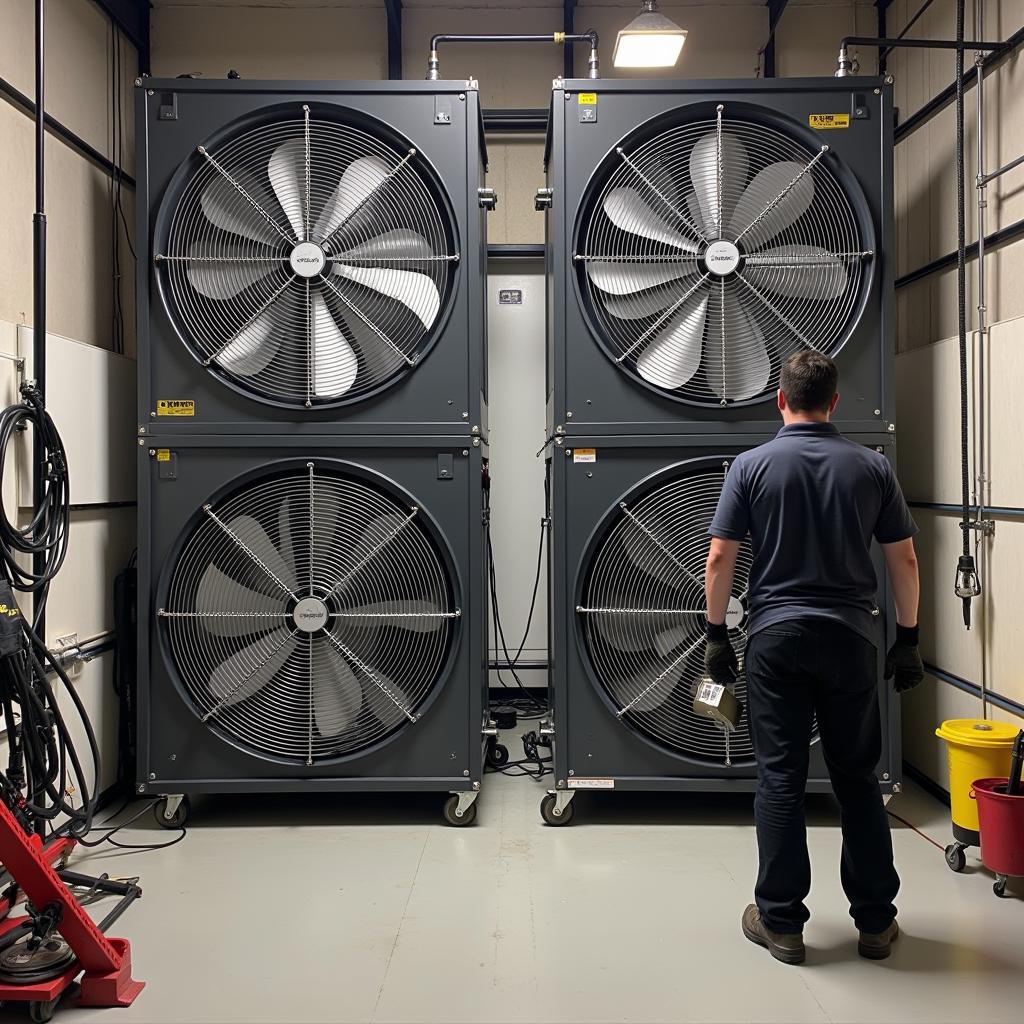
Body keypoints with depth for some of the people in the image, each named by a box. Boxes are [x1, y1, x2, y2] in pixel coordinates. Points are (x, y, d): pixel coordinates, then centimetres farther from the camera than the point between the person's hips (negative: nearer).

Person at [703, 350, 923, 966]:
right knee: (858, 779, 12)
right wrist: (908, 640, 11)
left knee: (781, 780, 4)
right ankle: (876, 921, 19)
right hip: (851, 638, 2)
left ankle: (781, 923, 11)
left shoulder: (753, 465, -3)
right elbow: (904, 560, 3)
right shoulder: (872, 466, 2)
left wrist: (718, 634, 4)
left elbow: (720, 560, -5)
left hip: (776, 637, -1)